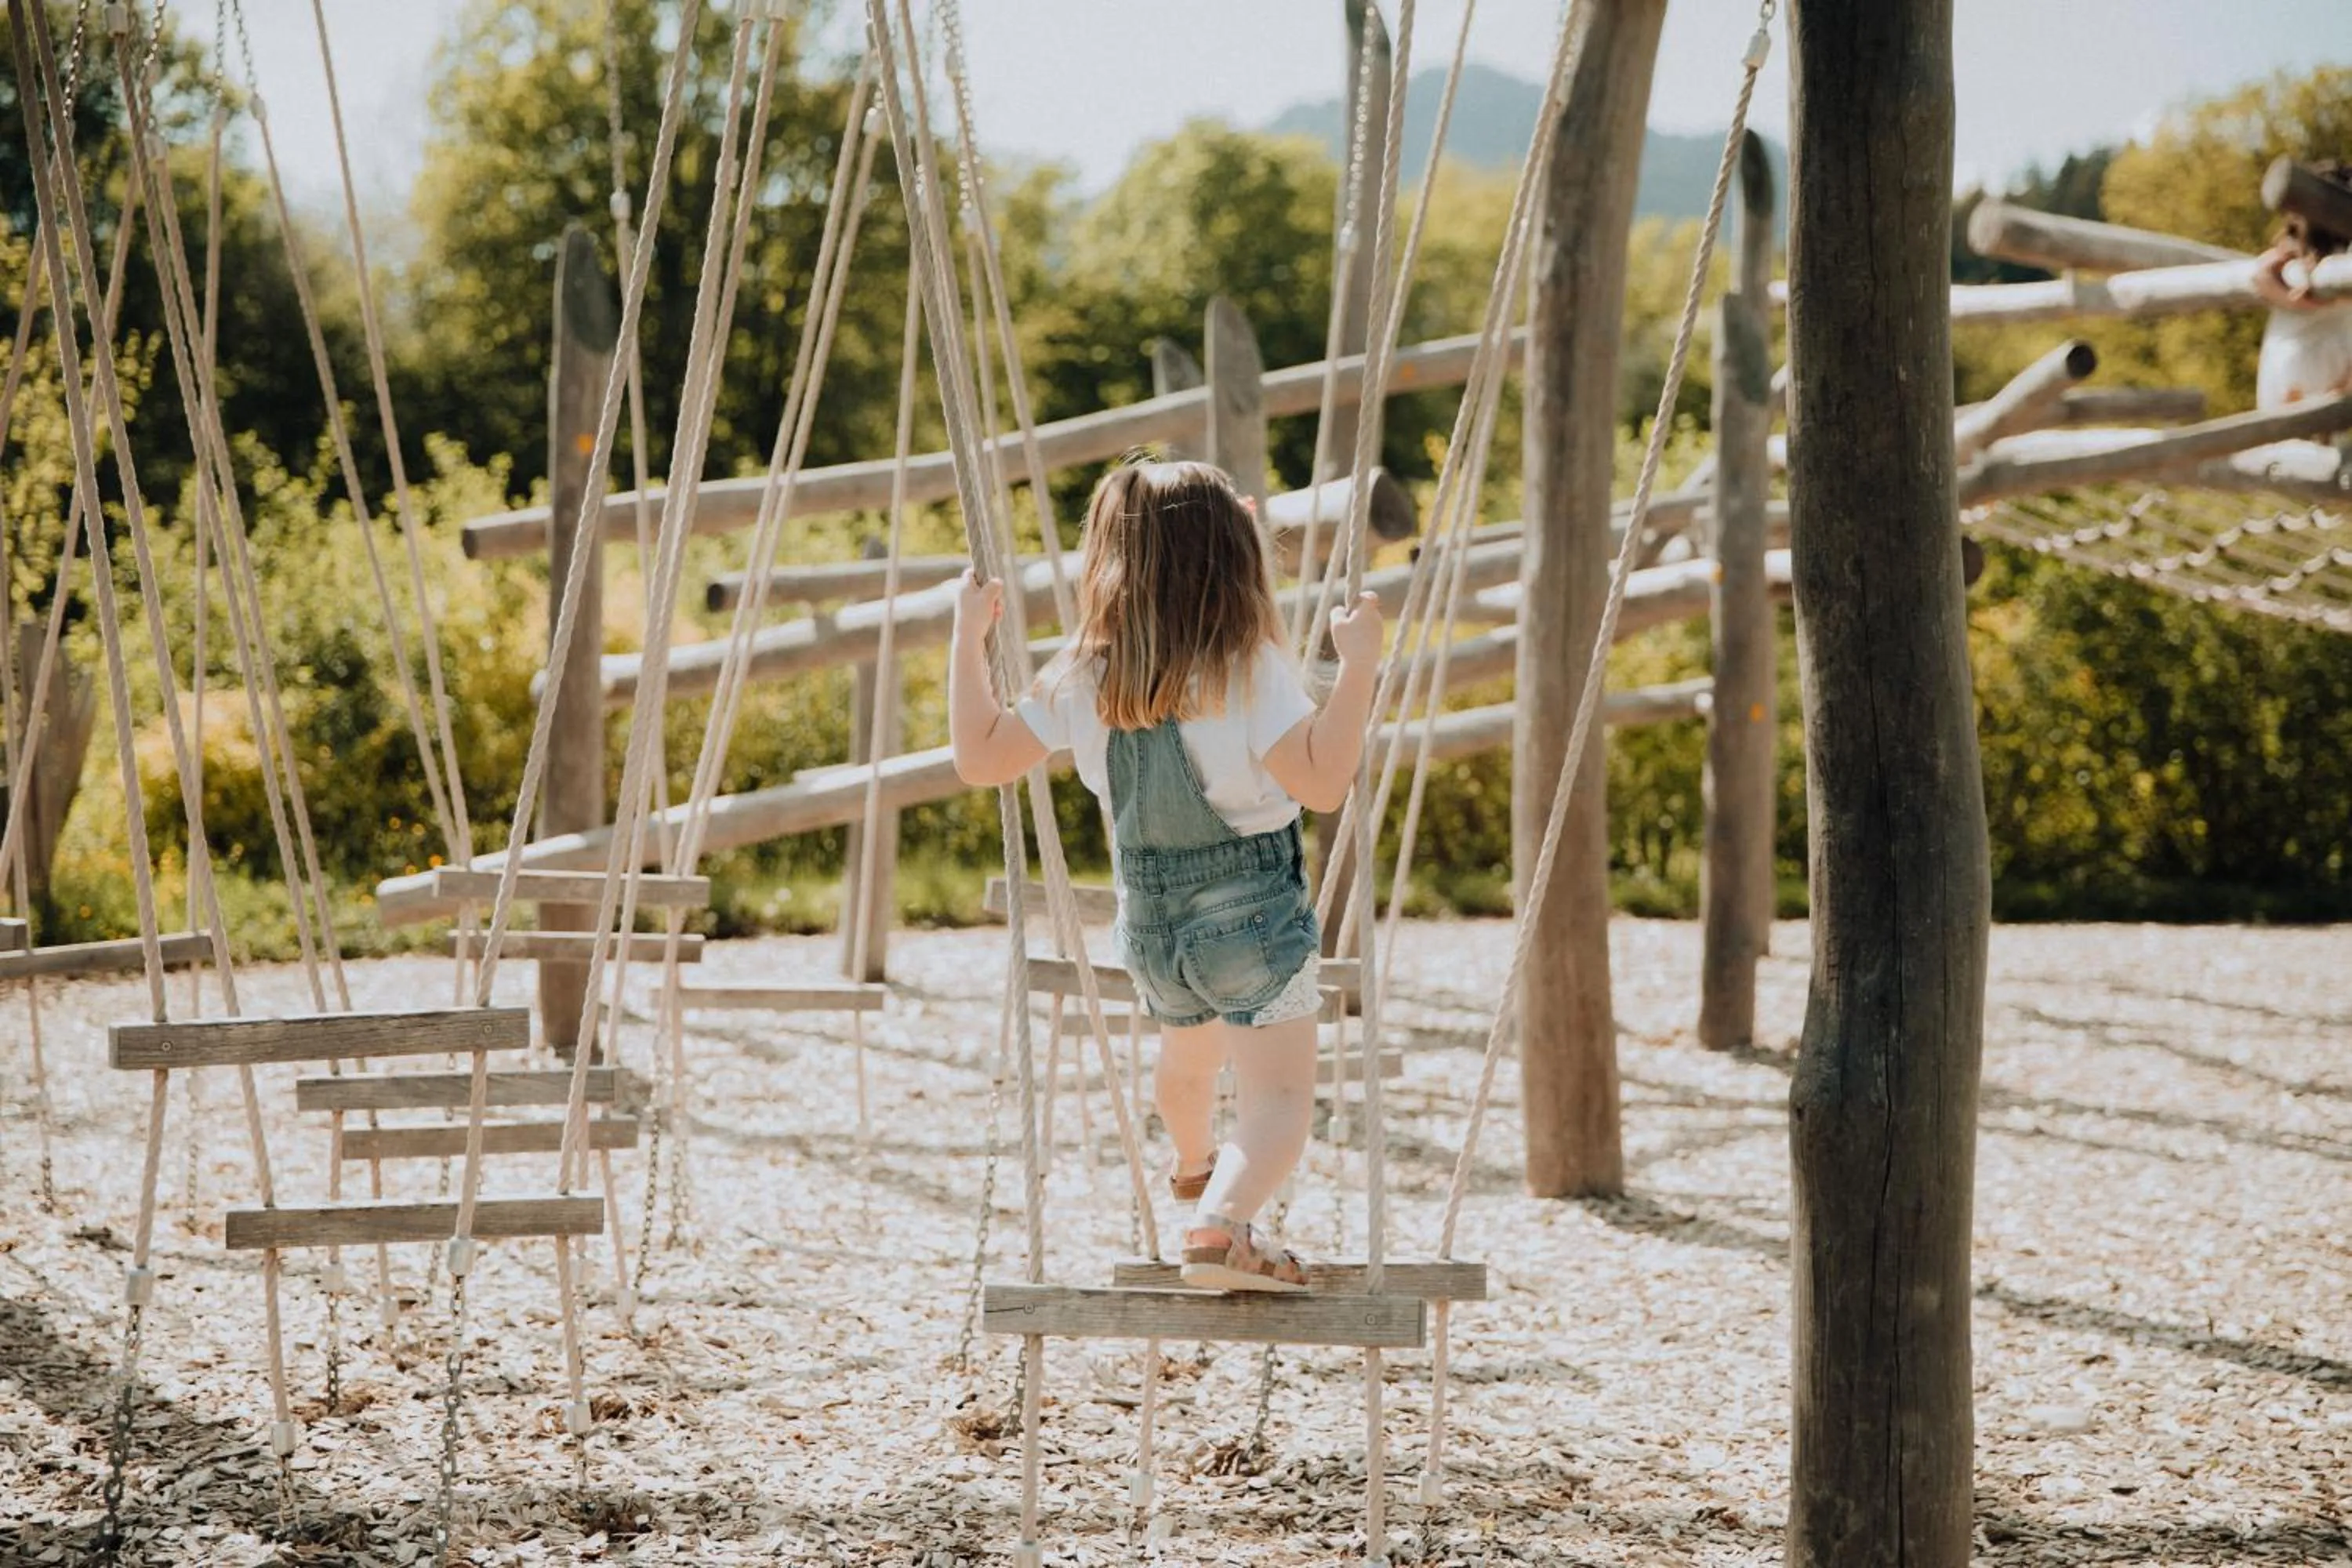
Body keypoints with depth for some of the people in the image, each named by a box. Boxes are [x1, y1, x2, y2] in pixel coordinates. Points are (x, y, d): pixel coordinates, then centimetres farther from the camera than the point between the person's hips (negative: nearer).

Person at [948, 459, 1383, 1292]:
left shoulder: (1083, 675, -1)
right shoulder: (1249, 669, -16)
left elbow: (979, 756, 6)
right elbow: (1323, 783, -25)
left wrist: (969, 636, 13)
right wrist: (1358, 665, -23)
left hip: (1150, 922, 6)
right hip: (1255, 914, -6)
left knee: (1186, 1057, 35)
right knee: (1278, 1101, -9)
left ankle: (1195, 1164, 62)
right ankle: (1220, 1225, -36)